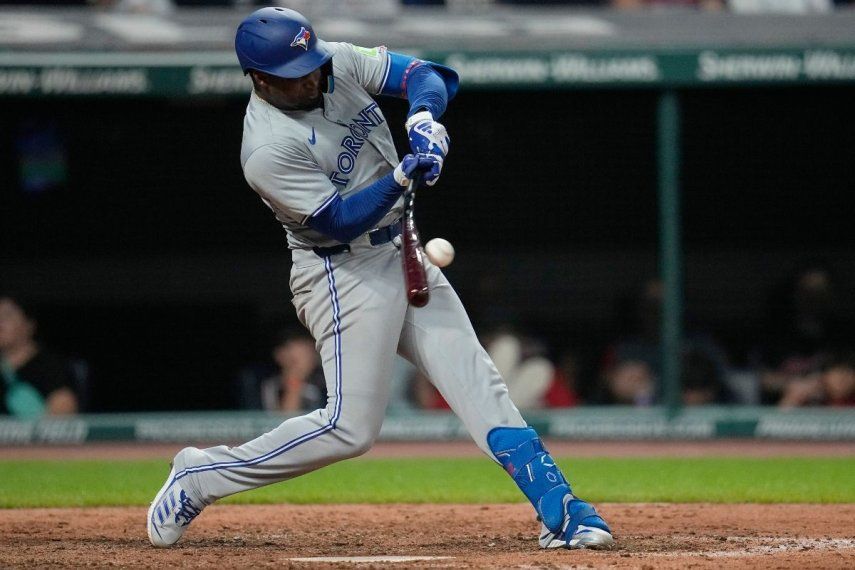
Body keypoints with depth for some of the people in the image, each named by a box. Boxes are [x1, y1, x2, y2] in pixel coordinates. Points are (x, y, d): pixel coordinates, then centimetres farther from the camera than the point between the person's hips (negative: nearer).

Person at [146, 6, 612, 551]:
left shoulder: (340, 63, -2)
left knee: (478, 382, 0)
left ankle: (559, 511, -3)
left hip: (402, 255, 7)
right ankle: (199, 476, 1)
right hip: (343, 274, -7)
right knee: (351, 427, -11)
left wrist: (424, 116, -24)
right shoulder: (269, 150, -22)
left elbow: (426, 74, -2)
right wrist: (399, 177, -34)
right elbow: (337, 221, -22)